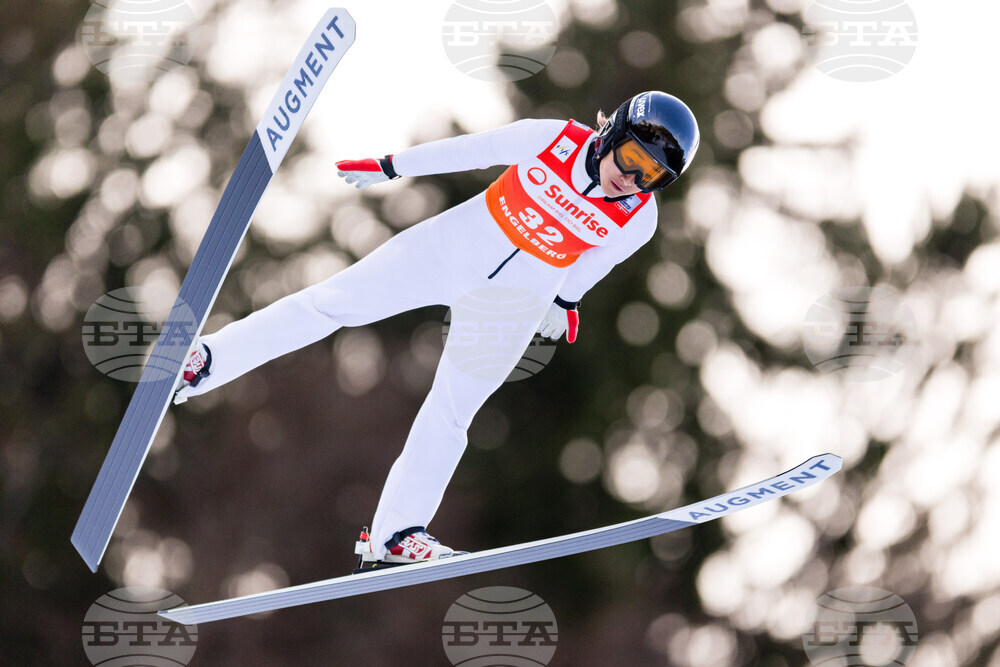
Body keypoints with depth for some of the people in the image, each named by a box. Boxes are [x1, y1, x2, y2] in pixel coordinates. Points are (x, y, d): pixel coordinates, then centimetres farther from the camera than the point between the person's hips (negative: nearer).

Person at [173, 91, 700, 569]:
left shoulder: (639, 220, -15)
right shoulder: (553, 140, -19)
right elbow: (470, 150, -6)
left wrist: (566, 299, 23)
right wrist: (389, 168, 1)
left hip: (512, 303, 1)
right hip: (449, 250, 0)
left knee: (449, 415, 1)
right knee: (332, 302, -4)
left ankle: (395, 534, 9)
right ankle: (205, 362, 4)